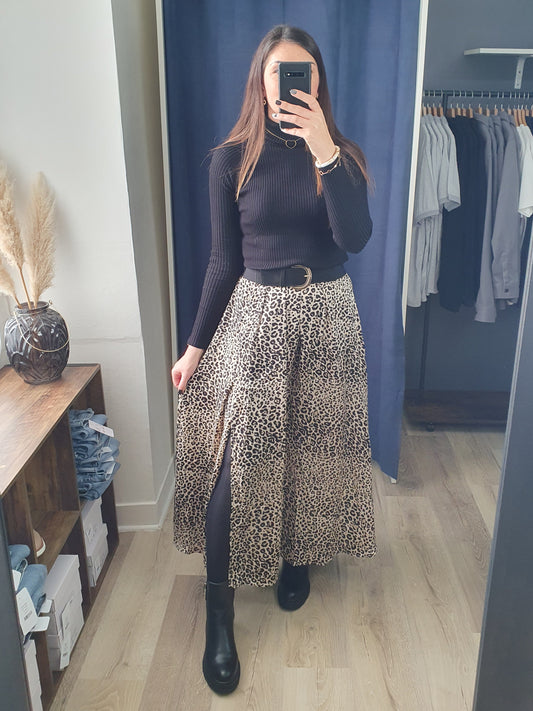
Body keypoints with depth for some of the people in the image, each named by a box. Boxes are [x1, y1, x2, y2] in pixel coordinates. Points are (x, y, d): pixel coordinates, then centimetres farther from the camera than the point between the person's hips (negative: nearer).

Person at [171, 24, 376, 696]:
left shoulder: (341, 155, 3)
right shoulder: (232, 160, -1)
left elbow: (356, 238, -14)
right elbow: (224, 260, 1)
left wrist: (323, 150, -23)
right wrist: (196, 345, 0)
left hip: (326, 314, 2)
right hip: (255, 314, -1)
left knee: (313, 446, 11)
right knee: (236, 459, -6)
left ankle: (299, 556, 39)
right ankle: (219, 615, 9)